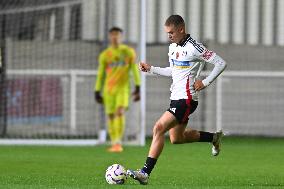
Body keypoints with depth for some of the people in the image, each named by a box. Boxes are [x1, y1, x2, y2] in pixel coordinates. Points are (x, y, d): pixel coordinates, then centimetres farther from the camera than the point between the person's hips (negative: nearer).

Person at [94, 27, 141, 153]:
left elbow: (135, 70, 3)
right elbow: (100, 74, 9)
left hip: (123, 88, -2)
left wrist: (138, 88, -4)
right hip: (109, 89, 2)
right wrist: (97, 92, 7)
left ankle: (118, 142, -23)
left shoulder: (129, 52, 3)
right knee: (110, 116, 2)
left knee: (120, 112, -21)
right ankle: (114, 143, 13)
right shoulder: (104, 55, 5)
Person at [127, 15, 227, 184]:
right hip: (176, 98, 10)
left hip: (186, 100, -10)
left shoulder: (194, 48, -15)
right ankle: (214, 137, 35)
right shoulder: (173, 47, 12)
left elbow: (221, 63, -13)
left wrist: (205, 82, -15)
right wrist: (151, 69, 15)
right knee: (177, 138, 18)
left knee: (159, 128, -19)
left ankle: (145, 172, -20)